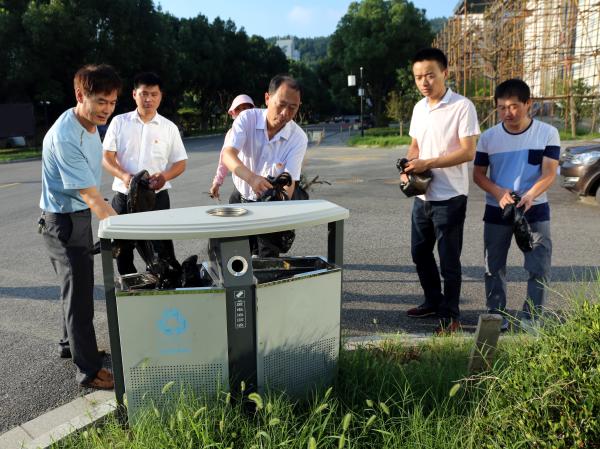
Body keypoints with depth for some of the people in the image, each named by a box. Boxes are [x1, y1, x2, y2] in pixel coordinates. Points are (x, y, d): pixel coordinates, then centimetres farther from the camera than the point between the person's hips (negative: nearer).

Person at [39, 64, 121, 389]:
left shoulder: (90, 124, 3)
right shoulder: (65, 137, -26)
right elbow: (89, 195, -28)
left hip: (81, 216, 9)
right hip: (63, 221, -9)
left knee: (78, 285, 21)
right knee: (79, 292, -3)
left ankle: (71, 344, 41)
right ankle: (89, 371, 8)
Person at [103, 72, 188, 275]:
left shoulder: (169, 127, 2)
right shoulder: (119, 122, 3)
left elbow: (180, 163, 5)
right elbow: (106, 157, 1)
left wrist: (164, 176, -17)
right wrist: (123, 175, -19)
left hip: (157, 197, -1)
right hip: (124, 196, 2)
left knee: (163, 252, 1)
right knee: (123, 251, 12)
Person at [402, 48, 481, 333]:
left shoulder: (462, 107, -13)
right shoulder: (419, 108, 9)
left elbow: (468, 152, -17)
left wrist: (427, 164, -22)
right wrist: (408, 169, -4)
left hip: (450, 197, -7)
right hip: (422, 195, 7)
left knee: (449, 259, 2)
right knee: (420, 253, 17)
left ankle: (450, 315, 18)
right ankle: (433, 302, 36)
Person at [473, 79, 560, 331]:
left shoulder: (547, 133, -5)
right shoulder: (488, 137, -1)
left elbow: (549, 173, -11)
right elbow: (478, 174, 1)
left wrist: (530, 196, -31)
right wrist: (498, 193, -19)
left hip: (535, 210, -1)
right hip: (496, 211, 2)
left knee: (539, 268, -2)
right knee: (494, 267, 8)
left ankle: (530, 319, 13)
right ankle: (497, 316, 23)